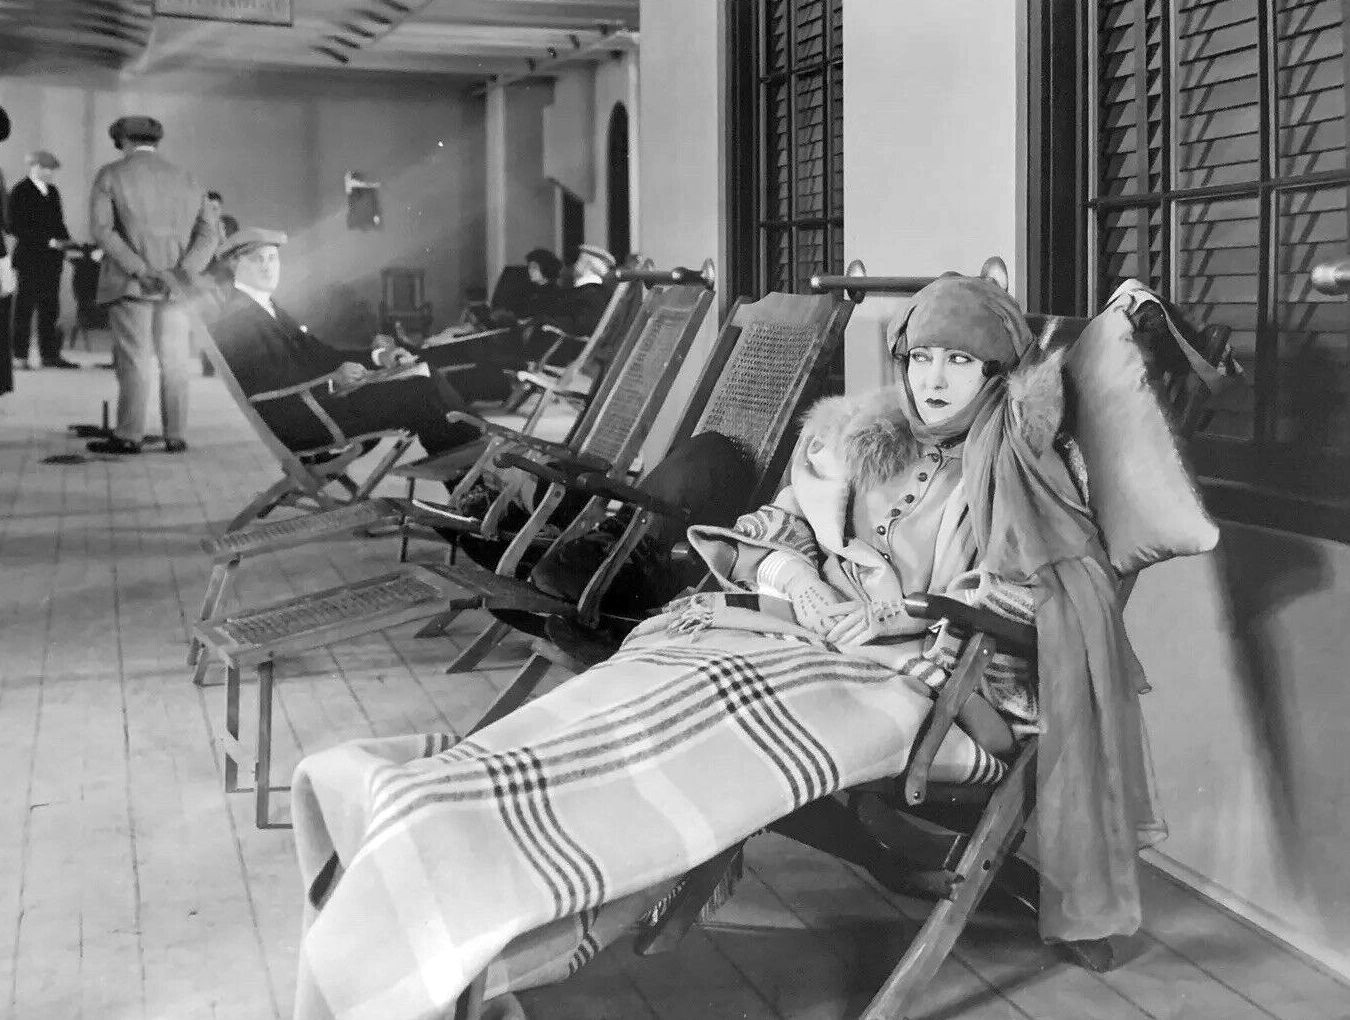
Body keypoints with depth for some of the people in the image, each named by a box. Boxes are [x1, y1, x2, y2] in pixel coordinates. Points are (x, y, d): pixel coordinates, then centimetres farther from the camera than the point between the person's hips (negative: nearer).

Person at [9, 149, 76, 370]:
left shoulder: (52, 191, 15)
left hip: (52, 260, 6)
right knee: (25, 308, -2)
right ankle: (20, 356, 1)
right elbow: (16, 227, -12)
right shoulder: (20, 192, -6)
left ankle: (50, 354, 10)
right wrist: (48, 241, -16)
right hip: (29, 259, -6)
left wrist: (65, 240, 0)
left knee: (50, 310, 7)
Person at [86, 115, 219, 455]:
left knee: (134, 360, -2)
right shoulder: (184, 178, 11)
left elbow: (101, 229, -12)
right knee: (174, 361, 7)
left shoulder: (110, 175, 1)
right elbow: (210, 231, 1)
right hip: (176, 286, 3)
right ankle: (175, 436, 7)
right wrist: (183, 272, -9)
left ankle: (129, 436, -1)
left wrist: (139, 270, -16)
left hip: (130, 285, -3)